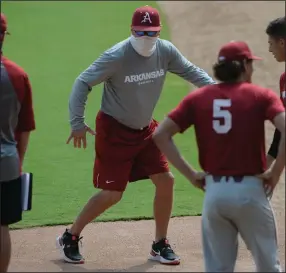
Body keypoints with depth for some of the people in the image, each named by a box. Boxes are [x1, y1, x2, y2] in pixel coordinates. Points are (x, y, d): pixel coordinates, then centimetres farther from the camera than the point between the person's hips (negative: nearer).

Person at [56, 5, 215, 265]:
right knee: (112, 194, -4)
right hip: (114, 130, -6)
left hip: (145, 129, 6)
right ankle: (70, 237, 14)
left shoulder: (166, 51, -8)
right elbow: (83, 83, -19)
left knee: (165, 180, 2)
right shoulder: (117, 56, -23)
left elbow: (189, 70, 5)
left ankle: (160, 245, 18)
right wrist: (77, 123, -25)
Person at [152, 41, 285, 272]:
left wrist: (190, 173, 4)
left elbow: (160, 135, 1)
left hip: (214, 192, 3)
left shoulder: (198, 98, 7)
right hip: (250, 191, -2)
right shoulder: (261, 95, 0)